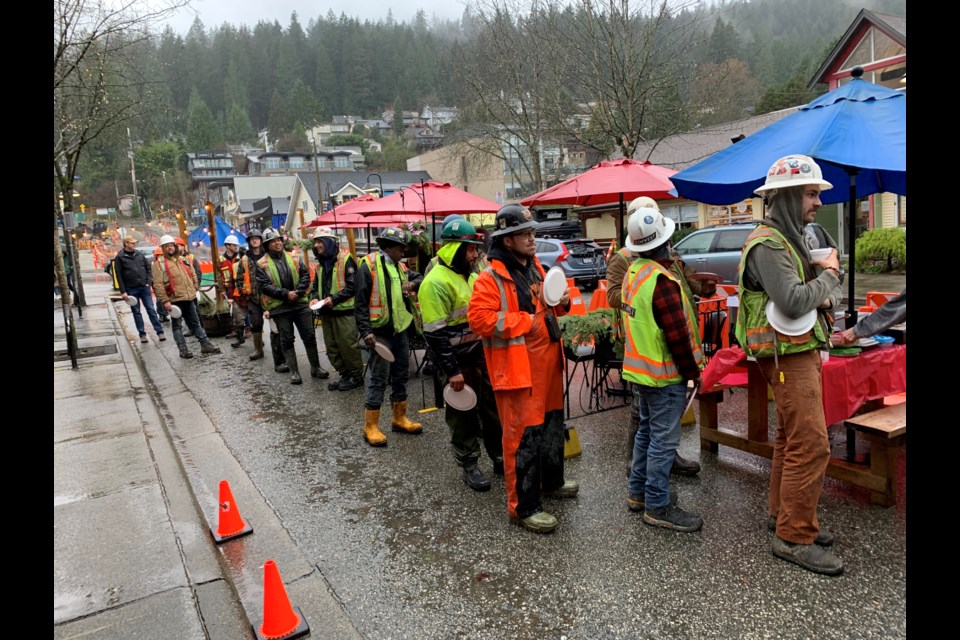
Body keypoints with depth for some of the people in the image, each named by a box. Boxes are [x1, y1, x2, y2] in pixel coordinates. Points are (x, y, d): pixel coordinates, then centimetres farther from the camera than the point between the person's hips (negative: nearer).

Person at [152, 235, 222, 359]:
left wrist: (193, 291, 15)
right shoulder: (159, 263, -6)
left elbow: (193, 276, 22)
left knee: (195, 322, 12)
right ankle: (183, 350, 8)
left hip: (189, 298, 6)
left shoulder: (183, 260, 14)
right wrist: (165, 301, -18)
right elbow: (158, 284, -13)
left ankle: (206, 345, 16)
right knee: (177, 325, 4)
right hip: (175, 300, -6)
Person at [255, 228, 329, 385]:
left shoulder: (294, 258, 7)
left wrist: (297, 292, -14)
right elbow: (265, 286, -10)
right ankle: (294, 372, 14)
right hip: (280, 307, -2)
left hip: (300, 303, 2)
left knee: (309, 336, 6)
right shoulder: (262, 264, -2)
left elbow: (305, 276, 1)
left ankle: (315, 367, 19)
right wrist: (286, 294, -18)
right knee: (287, 340, 6)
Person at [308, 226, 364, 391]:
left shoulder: (345, 259, -10)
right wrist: (314, 298, -1)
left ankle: (356, 376, 10)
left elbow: (352, 286, -15)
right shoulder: (321, 263, 15)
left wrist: (334, 298, -23)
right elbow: (316, 286, 21)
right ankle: (345, 375, 23)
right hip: (327, 312, 8)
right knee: (332, 347, 12)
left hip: (344, 311, -8)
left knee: (348, 346, -3)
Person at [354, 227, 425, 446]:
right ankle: (370, 426, 5)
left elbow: (418, 277, 22)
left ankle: (399, 418, 28)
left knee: (401, 375, 15)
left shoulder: (399, 266, 13)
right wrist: (365, 331, -21)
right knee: (379, 378, -4)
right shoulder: (368, 265, -11)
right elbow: (360, 302, -14)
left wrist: (413, 284, -2)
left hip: (400, 330, 8)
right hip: (380, 332, -8)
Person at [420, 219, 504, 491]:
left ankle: (499, 458, 32)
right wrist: (452, 371, -20)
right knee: (463, 416, 7)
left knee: (493, 408, 16)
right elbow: (435, 333, -20)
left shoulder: (471, 276, 10)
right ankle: (469, 466, 23)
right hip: (459, 363, -8)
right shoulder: (437, 282, -18)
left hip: (482, 355, 8)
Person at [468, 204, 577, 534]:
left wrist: (562, 302, 2)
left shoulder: (536, 268, 13)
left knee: (552, 425, 22)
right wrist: (525, 322, -22)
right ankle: (523, 507, 10)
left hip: (548, 361, 9)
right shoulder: (490, 279, -15)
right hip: (518, 368, -9)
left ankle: (551, 481, 43)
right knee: (524, 436, -3)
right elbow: (479, 320, -24)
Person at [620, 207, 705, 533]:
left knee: (647, 431, 20)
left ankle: (637, 492, 32)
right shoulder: (662, 280, -23)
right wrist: (694, 372, -11)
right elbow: (677, 335, -22)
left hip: (639, 370, 10)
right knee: (664, 440, 1)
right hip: (665, 374, -10)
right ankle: (657, 506, 11)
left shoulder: (633, 272, 7)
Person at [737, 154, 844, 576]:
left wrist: (828, 296, -3)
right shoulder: (767, 245, -17)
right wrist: (827, 274, -11)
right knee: (811, 445, -10)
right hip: (788, 356, -11)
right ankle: (794, 537, -1)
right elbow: (793, 302, -28)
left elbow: (821, 293, 20)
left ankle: (783, 513, 30)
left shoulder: (791, 239, 16)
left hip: (802, 351, 11)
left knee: (790, 439, 17)